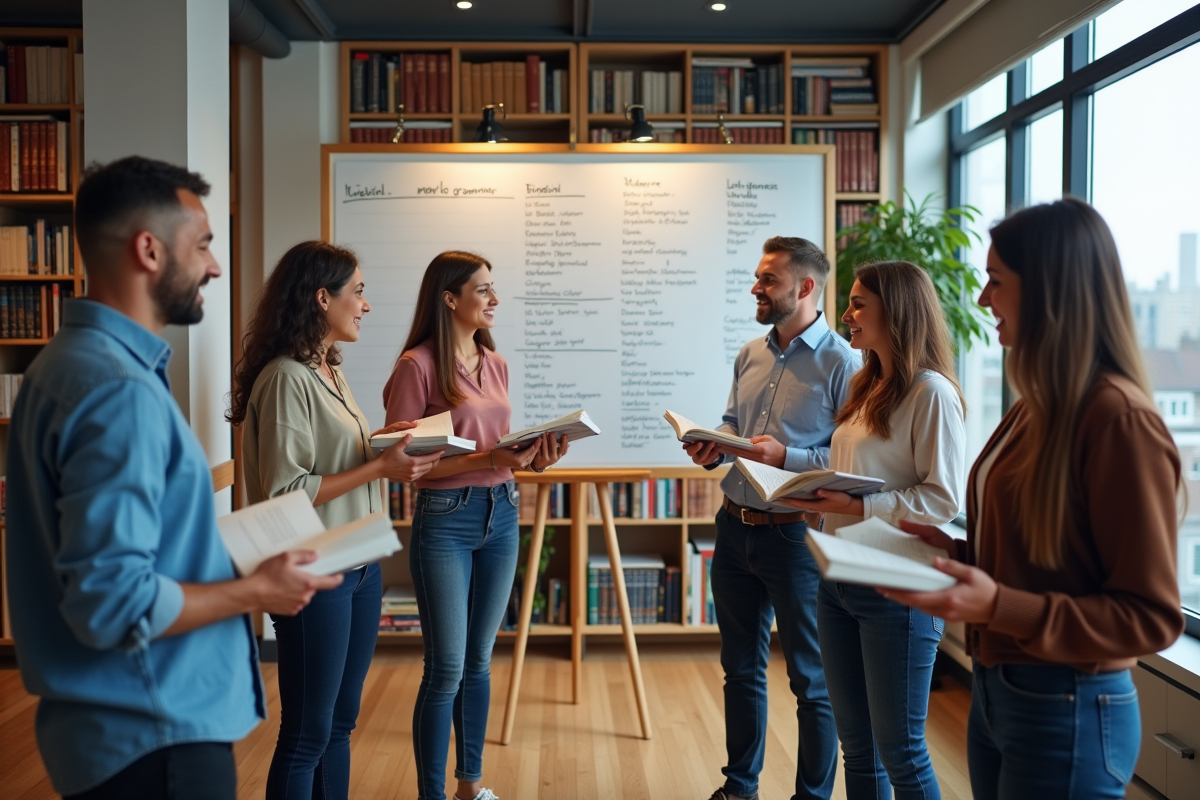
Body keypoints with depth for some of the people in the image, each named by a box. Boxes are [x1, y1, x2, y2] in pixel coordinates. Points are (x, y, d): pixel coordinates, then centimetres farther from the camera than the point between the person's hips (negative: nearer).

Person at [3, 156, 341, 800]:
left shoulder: (73, 360, 7)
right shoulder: (118, 390, -25)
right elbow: (113, 602, -28)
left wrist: (227, 548, 11)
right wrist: (257, 592, -16)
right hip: (152, 740, -9)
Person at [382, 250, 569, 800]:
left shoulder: (495, 364, 10)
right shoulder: (417, 365, -11)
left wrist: (530, 458, -5)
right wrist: (484, 459, -21)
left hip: (501, 513, 6)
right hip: (444, 521, -6)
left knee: (479, 660, 16)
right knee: (446, 669, -1)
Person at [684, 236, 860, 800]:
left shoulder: (840, 363, -12)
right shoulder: (750, 356, 10)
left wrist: (786, 457, -23)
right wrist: (712, 448, -2)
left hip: (794, 536, -7)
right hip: (734, 527, 7)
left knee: (812, 680, 8)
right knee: (741, 668, 20)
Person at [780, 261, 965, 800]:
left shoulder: (931, 391, -11)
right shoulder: (867, 388, 14)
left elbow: (944, 499, -17)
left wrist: (858, 507, -24)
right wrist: (818, 495, 1)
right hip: (838, 579, 8)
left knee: (899, 750, 5)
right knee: (856, 745, 18)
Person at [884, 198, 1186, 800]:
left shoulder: (1118, 418, -19)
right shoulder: (1038, 407, 7)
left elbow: (1150, 616, -18)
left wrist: (999, 607, -28)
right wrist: (955, 553, 0)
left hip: (1067, 712, -8)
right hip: (994, 689, 8)